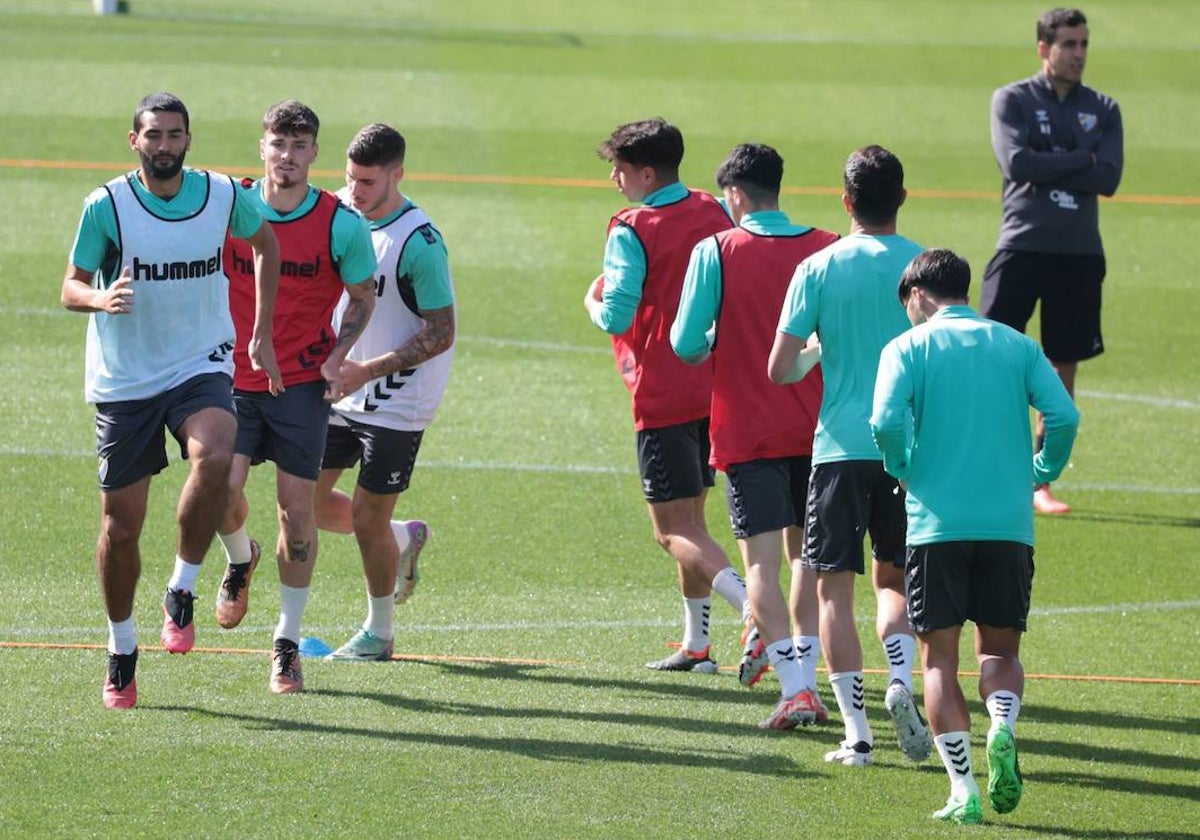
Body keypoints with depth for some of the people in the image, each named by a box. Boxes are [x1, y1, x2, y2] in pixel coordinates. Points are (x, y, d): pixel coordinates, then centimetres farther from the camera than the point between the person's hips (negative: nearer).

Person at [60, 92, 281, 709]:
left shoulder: (222, 196, -2)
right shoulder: (106, 206, -9)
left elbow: (264, 243, 18)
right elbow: (71, 287, -3)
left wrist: (261, 334, 15)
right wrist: (102, 298, -28)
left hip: (200, 367, 0)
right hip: (122, 380, 0)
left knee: (214, 457, -32)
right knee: (121, 524, 2)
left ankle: (181, 591, -12)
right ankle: (121, 652, 22)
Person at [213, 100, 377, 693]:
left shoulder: (342, 225, -7)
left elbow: (362, 297, 7)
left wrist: (337, 356, -8)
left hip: (303, 383, -1)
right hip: (234, 376, 1)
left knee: (297, 511, -2)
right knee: (222, 494, -15)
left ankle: (288, 643, 12)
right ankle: (240, 561, 22)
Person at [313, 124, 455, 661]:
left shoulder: (420, 243, -20)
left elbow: (441, 334, -18)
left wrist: (368, 370, -23)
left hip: (396, 403, -7)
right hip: (340, 392, 7)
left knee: (368, 518, -1)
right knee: (306, 499, 7)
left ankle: (379, 632, 19)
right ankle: (404, 540, 32)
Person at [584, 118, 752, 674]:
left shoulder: (632, 231, -13)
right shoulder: (713, 213, 7)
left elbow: (616, 317, -19)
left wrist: (594, 303, 2)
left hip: (662, 395, -7)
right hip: (714, 389, 7)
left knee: (674, 530, -6)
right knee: (689, 517, 18)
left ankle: (752, 607, -28)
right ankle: (696, 644, 20)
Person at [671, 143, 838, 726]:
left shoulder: (716, 252, -8)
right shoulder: (828, 251, 0)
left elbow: (686, 343, -7)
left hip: (748, 432, -3)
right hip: (815, 430, 3)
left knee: (761, 562, -4)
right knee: (805, 553, 18)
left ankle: (795, 688, -15)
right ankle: (806, 673, 16)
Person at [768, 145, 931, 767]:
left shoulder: (818, 269, -3)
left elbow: (779, 369, -5)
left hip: (841, 446, -2)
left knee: (834, 587, 4)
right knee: (894, 577, 17)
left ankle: (856, 731, -3)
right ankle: (901, 680, -10)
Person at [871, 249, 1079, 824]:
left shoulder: (908, 348, 2)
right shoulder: (1016, 346, 9)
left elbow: (887, 422, -13)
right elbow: (1064, 415, -3)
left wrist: (903, 471, 5)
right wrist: (1042, 473, 12)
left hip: (937, 522, -2)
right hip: (1009, 523, 2)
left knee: (939, 658, 6)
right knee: (999, 648, 14)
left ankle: (963, 790, -3)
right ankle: (1002, 730, -17)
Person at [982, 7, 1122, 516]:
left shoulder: (1102, 110, 9)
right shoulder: (1013, 101, 1)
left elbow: (1109, 179, -5)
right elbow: (1016, 163, -15)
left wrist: (1049, 165, -11)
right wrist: (1082, 159, -9)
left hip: (1080, 254, 3)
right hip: (1022, 246, -3)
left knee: (1064, 369, 5)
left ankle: (1040, 484, 13)